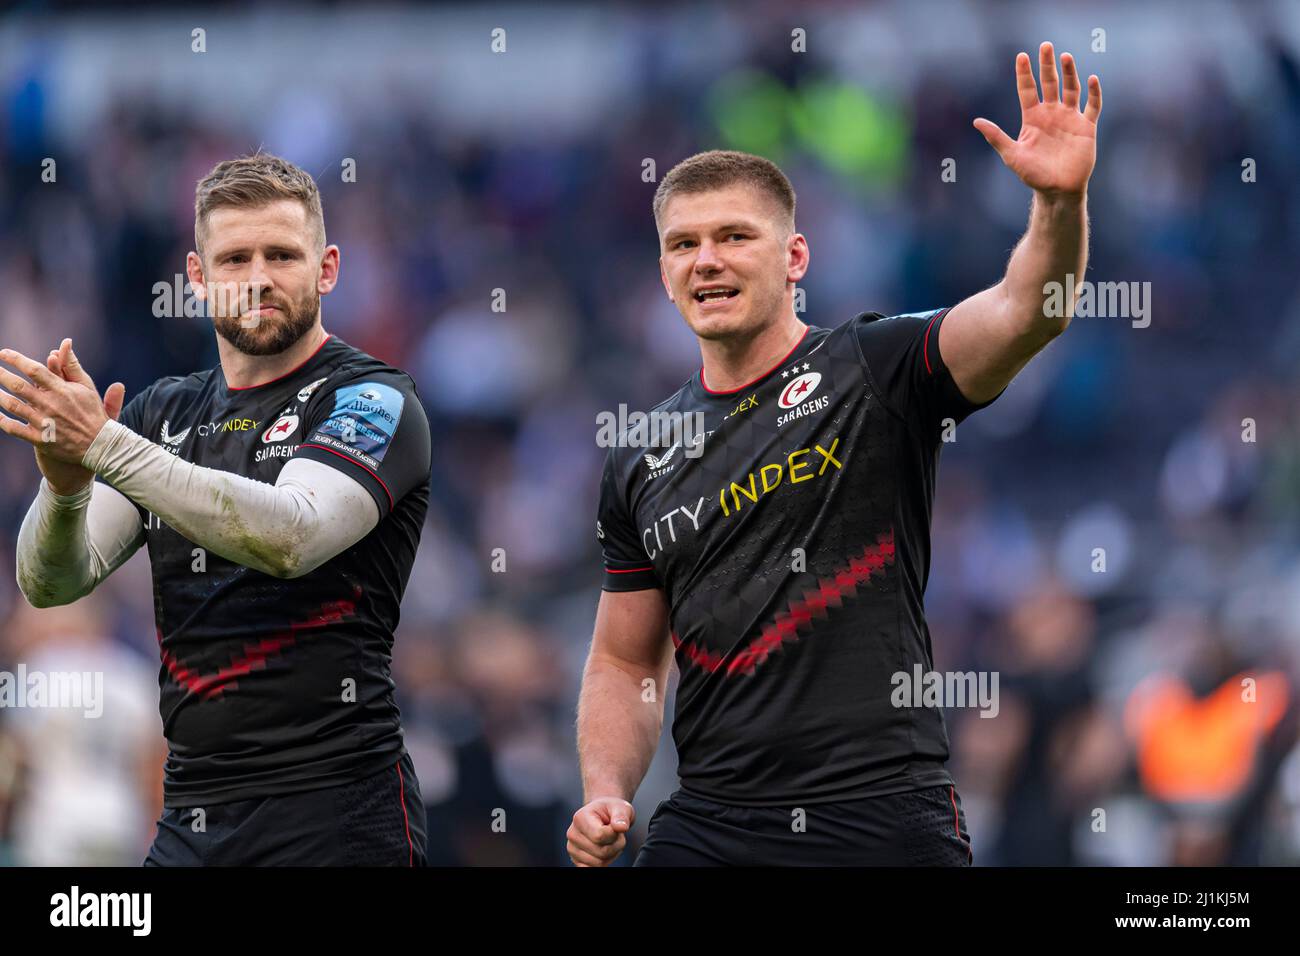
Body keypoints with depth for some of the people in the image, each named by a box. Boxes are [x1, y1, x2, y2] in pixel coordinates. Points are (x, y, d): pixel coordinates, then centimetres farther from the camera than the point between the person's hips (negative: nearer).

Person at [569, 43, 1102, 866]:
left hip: (887, 819, -3)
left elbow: (1024, 314, -17)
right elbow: (625, 662, 19)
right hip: (710, 823, 4)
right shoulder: (641, 462, 13)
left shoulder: (875, 369, 0)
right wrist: (606, 795, 2)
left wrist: (1061, 201, -36)